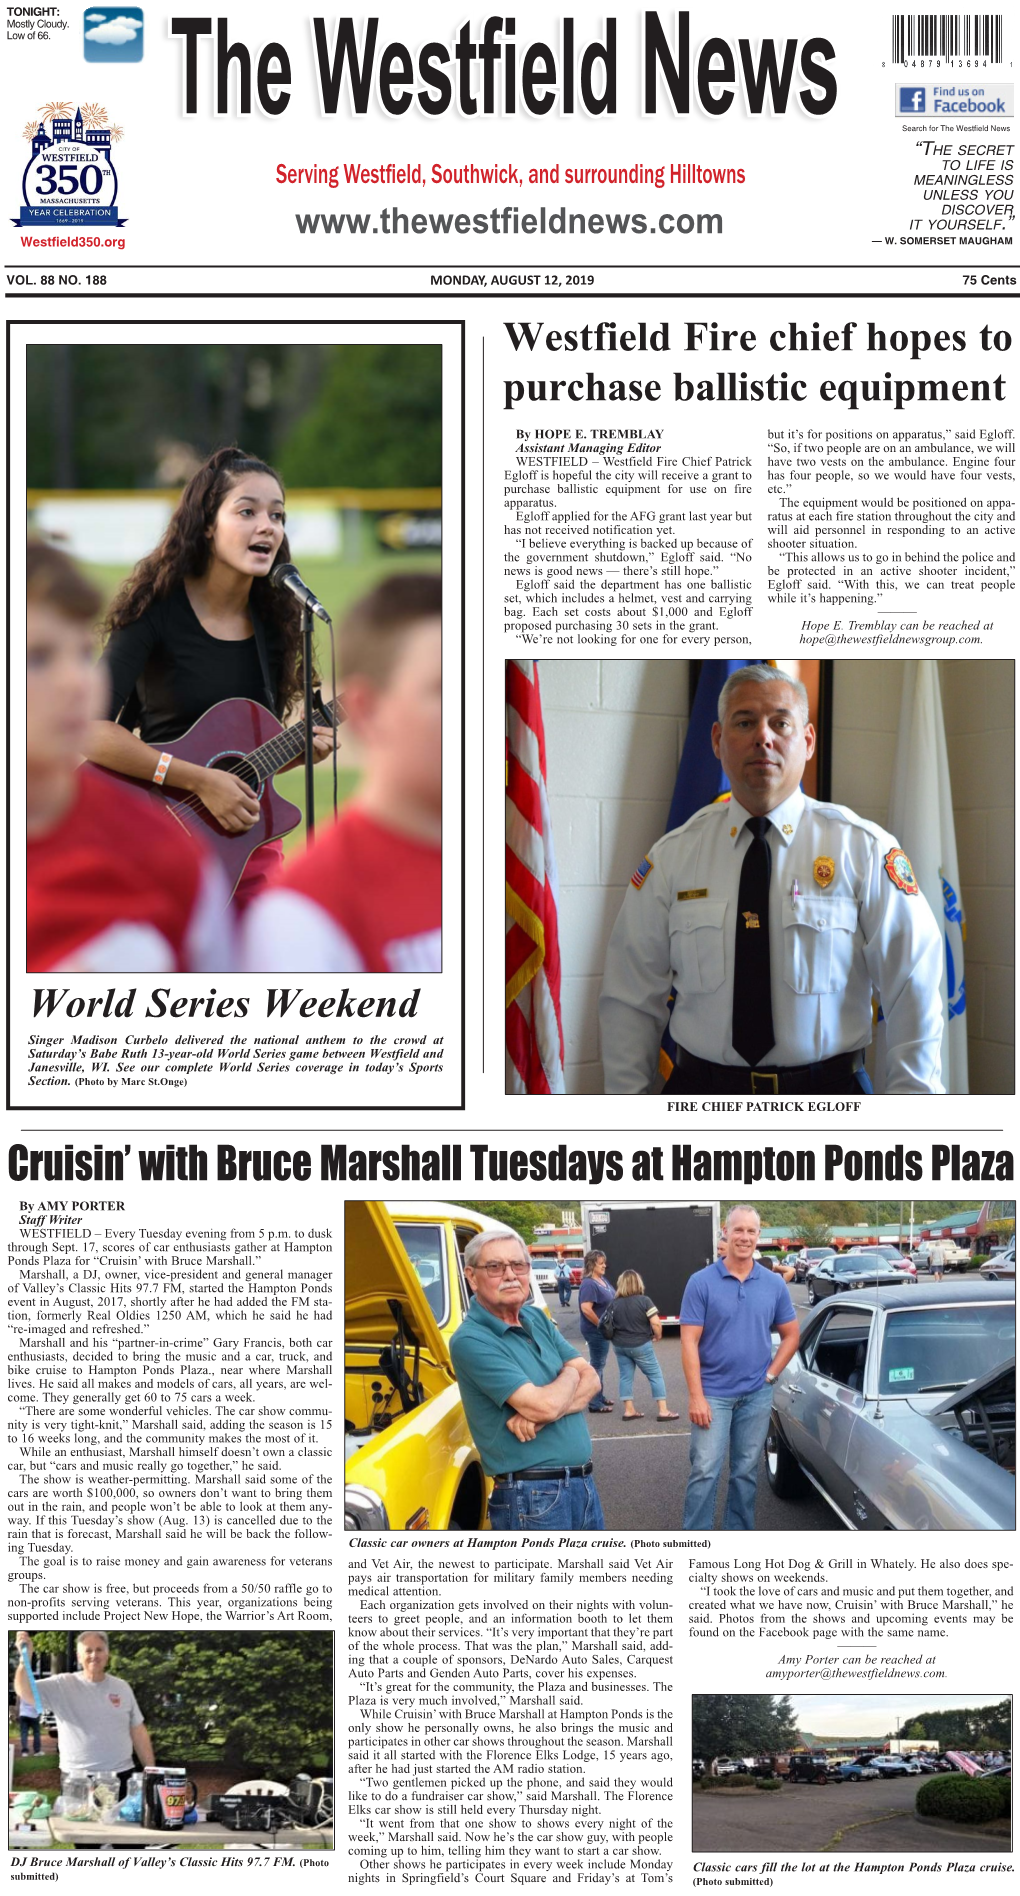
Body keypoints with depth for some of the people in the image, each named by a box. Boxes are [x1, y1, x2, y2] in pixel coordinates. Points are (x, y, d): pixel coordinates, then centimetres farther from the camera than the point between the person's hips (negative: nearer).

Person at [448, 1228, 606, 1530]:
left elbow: (590, 1379, 4)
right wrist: (569, 1376, 1)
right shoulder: (470, 1341, -15)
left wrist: (541, 1415, -15)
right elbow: (544, 1405, -21)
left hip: (583, 1483, 8)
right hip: (532, 1497, -8)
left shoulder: (537, 1319, 11)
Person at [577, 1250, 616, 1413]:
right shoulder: (589, 1284, -21)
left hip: (603, 1330, 9)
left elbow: (611, 1298, 21)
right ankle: (595, 1404, 3)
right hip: (595, 1331, -9)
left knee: (599, 1364, 19)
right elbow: (586, 1308, -29)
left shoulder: (602, 1279, 8)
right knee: (597, 1365, -3)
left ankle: (600, 1398, 30)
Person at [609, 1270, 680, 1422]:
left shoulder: (614, 1303, -2)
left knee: (626, 1376, 12)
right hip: (641, 1345, -4)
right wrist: (658, 1336, 1)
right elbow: (656, 1323, -17)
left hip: (620, 1345, 4)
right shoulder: (644, 1301, -14)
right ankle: (663, 1410, 3)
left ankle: (629, 1410, 13)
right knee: (655, 1375, 5)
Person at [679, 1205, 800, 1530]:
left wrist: (771, 1374, 0)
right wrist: (696, 1396, -14)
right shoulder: (701, 1282, -8)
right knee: (705, 1472, -5)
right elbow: (689, 1342, -10)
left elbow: (791, 1334, 12)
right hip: (713, 1393, -3)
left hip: (756, 1395, 3)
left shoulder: (774, 1285, 2)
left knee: (746, 1472, 11)